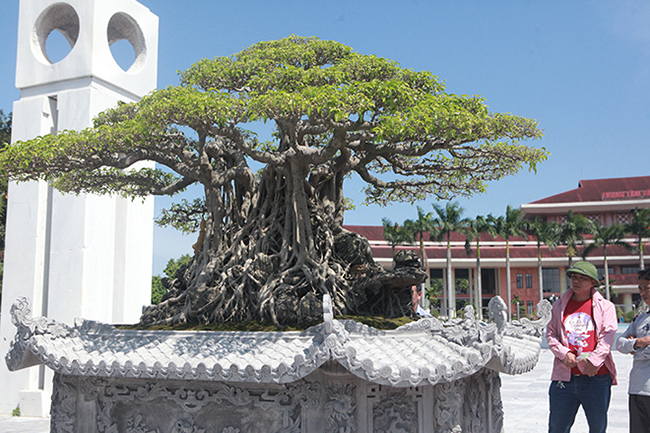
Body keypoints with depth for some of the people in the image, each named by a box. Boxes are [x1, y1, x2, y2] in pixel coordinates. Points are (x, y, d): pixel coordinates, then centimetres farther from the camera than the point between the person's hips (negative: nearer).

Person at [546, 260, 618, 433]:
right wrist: (563, 353, -10)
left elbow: (608, 335, -5)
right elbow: (551, 334, 8)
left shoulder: (605, 306, 6)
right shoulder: (559, 305, 12)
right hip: (564, 377, 2)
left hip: (597, 377, -1)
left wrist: (594, 360, -19)